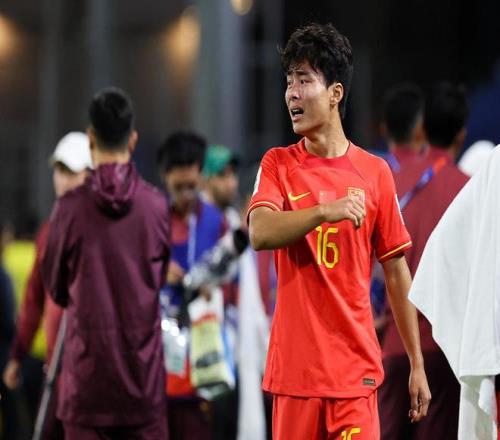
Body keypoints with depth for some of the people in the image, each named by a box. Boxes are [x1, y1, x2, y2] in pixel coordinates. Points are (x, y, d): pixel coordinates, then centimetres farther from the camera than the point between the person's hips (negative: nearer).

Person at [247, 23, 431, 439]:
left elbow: (396, 272, 9)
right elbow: (260, 233, -14)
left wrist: (418, 364, 9)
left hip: (356, 369, 0)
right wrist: (325, 211, -28)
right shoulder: (278, 164, 4)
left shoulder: (375, 172, 5)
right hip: (294, 369, 0)